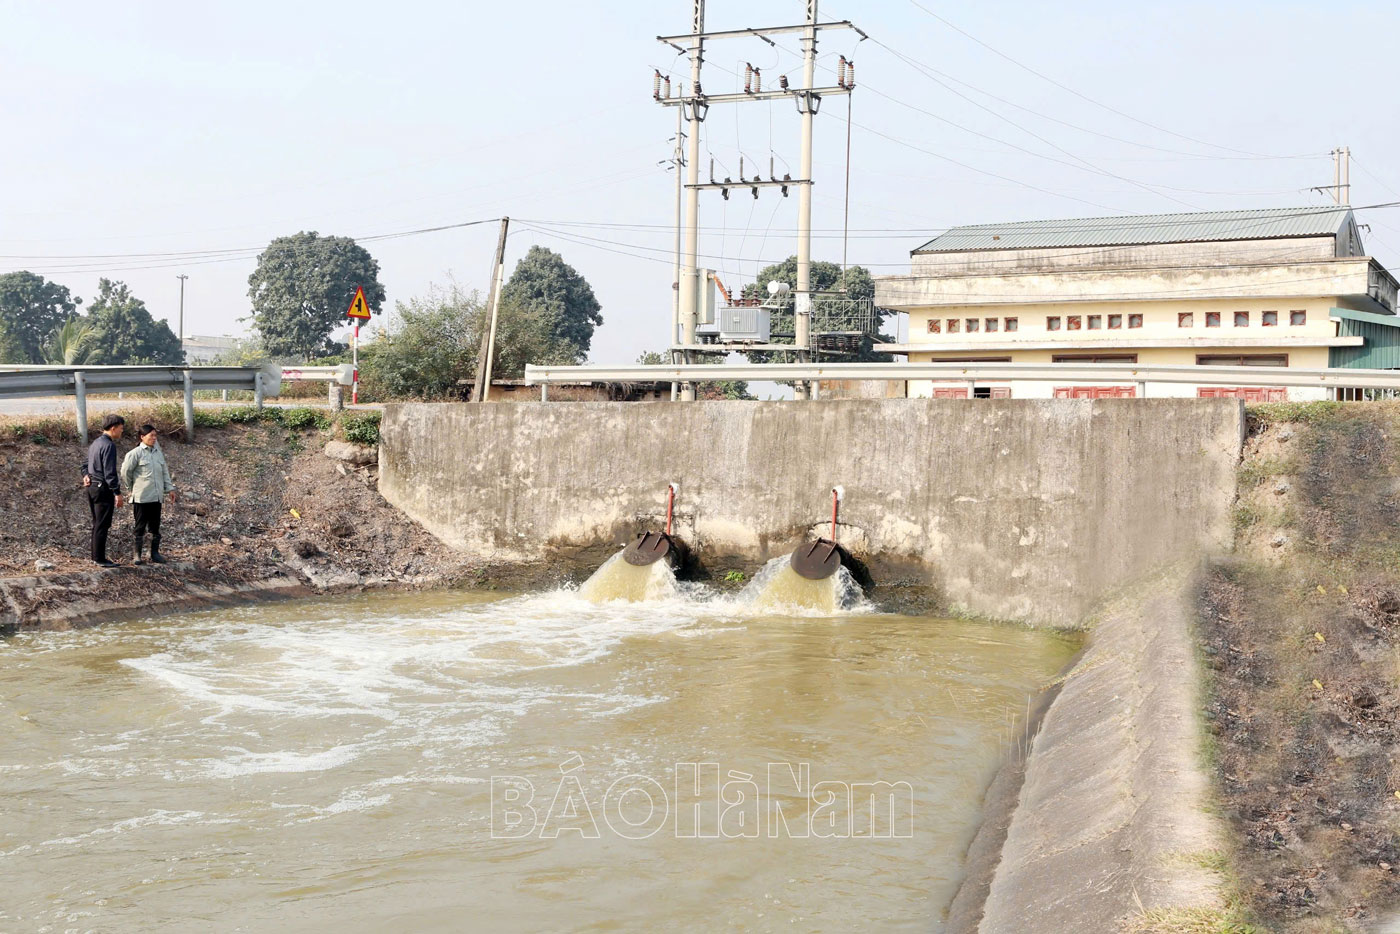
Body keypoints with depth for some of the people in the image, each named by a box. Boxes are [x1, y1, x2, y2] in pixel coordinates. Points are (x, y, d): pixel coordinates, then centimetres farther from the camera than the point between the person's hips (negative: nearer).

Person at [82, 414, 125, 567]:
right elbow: (110, 472, -21)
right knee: (102, 525, -4)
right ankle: (100, 558, -1)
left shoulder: (95, 443, 14)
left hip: (91, 487, 10)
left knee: (97, 524, 16)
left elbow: (85, 464, 23)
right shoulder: (109, 445, -17)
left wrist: (86, 476, 6)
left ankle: (96, 555, 22)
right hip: (103, 488, -10)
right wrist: (117, 493, -18)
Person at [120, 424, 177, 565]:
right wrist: (131, 487, 2)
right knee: (140, 526, 2)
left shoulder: (158, 452, 9)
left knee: (155, 526, 9)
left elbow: (165, 471, 14)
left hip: (156, 496, 5)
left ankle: (155, 553, 17)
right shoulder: (136, 453, -9)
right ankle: (137, 554, 10)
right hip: (141, 497, -5)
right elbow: (125, 471, -7)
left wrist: (170, 488, 9)